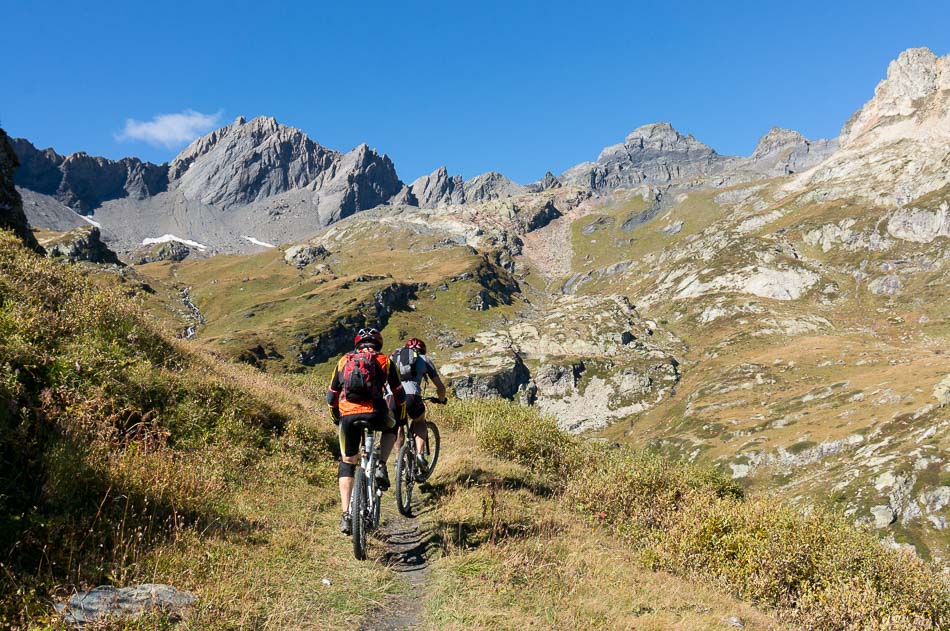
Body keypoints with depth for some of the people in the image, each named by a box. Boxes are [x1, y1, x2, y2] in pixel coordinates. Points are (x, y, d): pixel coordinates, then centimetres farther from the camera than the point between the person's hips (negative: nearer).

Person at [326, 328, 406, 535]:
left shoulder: (344, 361, 22)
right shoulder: (384, 360, 16)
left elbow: (331, 396, 25)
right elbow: (399, 393, 19)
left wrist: (337, 418, 40)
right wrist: (400, 417, 34)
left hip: (348, 416, 2)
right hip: (375, 414, -1)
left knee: (347, 463, 18)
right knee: (391, 427, 34)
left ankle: (346, 516, 8)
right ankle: (381, 467, 12)